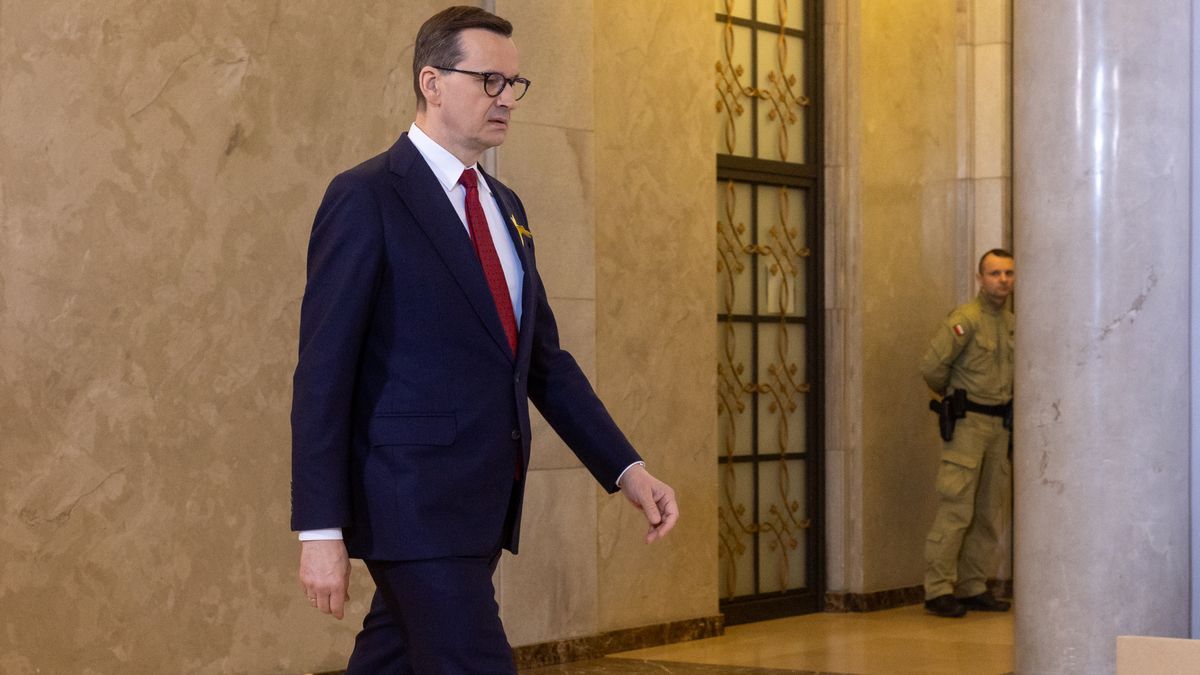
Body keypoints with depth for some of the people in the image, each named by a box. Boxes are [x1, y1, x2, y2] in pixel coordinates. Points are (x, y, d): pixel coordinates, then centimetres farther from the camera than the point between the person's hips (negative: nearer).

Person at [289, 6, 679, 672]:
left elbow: (545, 360, 18)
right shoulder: (366, 198, -8)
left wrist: (627, 469, 8)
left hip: (483, 505, 8)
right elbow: (323, 372, -12)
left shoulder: (505, 207, 16)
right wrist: (320, 529, -16)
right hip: (413, 507, -7)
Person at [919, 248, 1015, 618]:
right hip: (967, 424, -8)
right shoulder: (966, 319, -12)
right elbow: (931, 366, -17)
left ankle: (972, 587, 17)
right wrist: (955, 395, 1)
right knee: (956, 509, -9)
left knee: (990, 512, 9)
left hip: (999, 425, 8)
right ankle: (938, 590, -5)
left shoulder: (1011, 323, 12)